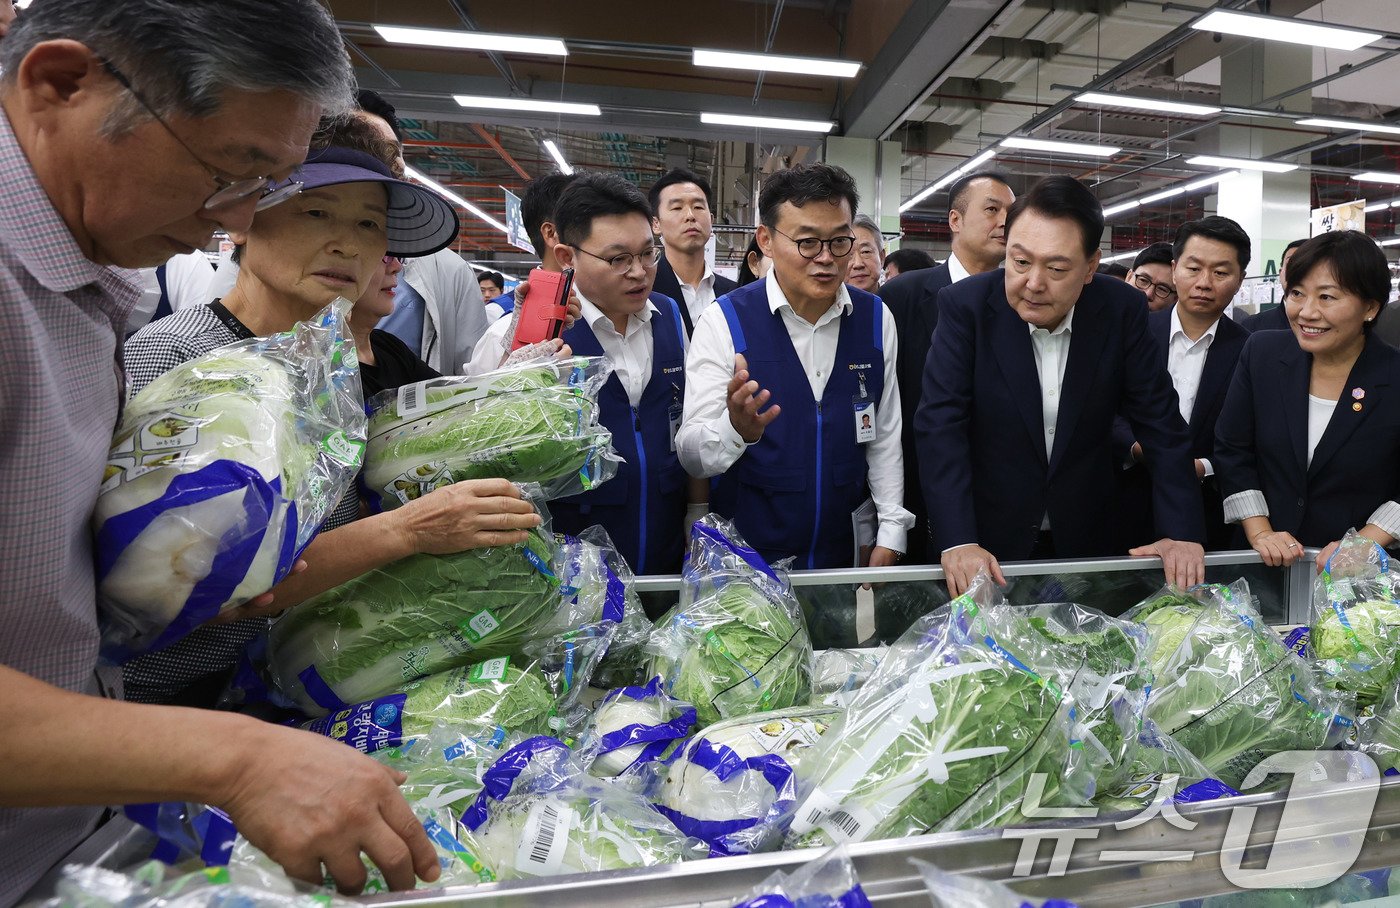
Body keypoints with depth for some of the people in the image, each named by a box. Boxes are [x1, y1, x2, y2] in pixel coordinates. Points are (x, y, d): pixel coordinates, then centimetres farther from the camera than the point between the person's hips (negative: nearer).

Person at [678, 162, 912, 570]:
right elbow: (691, 456, -17)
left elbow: (886, 433, 5)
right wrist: (737, 429, -38)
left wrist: (891, 534, 2)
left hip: (843, 552, 4)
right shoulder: (723, 322, -15)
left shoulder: (876, 319, -2)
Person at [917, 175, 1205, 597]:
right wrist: (957, 542, -29)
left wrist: (1182, 531, -12)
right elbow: (941, 425, -20)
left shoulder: (1123, 309, -8)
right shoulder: (965, 305, -15)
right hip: (988, 542, -2)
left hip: (1086, 539, 3)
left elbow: (1160, 423, -4)